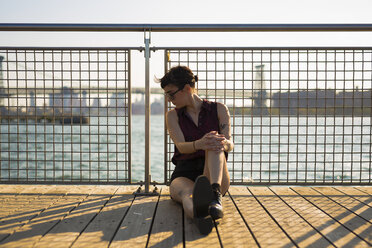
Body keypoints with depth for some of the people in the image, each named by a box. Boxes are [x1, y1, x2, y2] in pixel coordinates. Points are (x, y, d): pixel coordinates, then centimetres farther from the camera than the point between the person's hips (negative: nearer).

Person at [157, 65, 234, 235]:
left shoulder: (219, 109, 6)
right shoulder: (172, 116, 7)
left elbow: (230, 145, -7)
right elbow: (181, 146, -11)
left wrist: (223, 143, -34)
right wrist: (199, 144, -36)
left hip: (216, 177, 0)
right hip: (184, 177, 0)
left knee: (214, 141, -30)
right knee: (189, 196, -39)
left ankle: (215, 194, -52)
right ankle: (200, 214, -74)